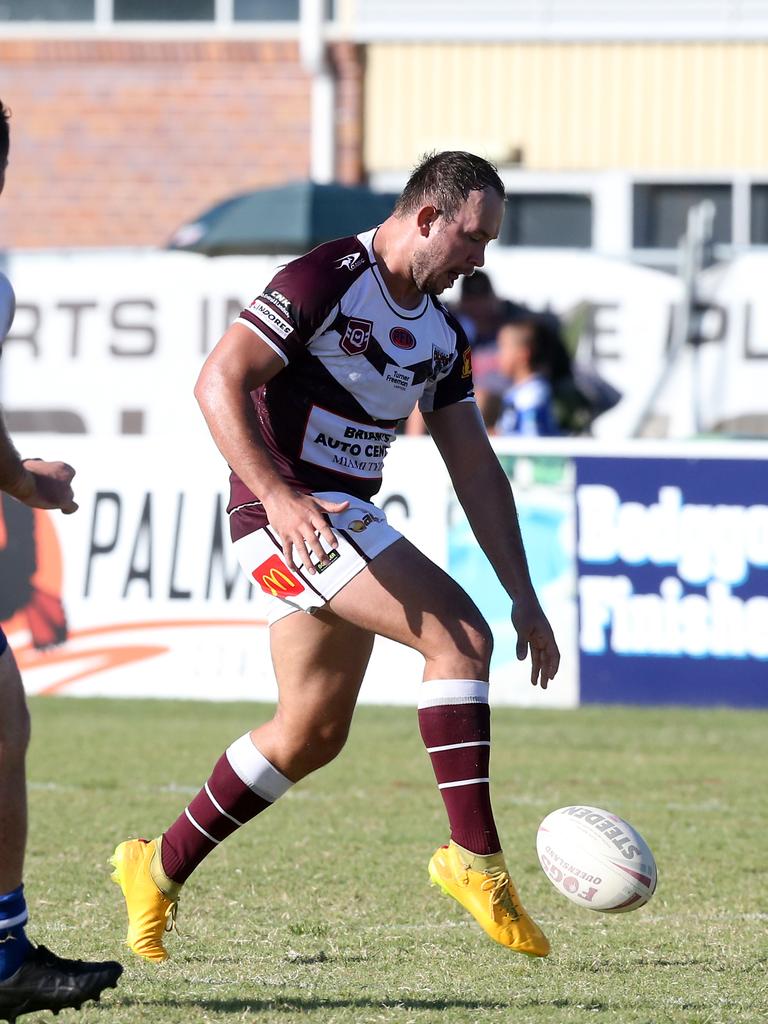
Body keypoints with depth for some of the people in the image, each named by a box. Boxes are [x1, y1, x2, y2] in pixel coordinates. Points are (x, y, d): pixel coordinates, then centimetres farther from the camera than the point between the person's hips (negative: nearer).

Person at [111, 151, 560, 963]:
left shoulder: (441, 333, 13)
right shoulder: (326, 280, -13)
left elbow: (475, 468, 15)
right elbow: (218, 381, -18)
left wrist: (522, 595, 9)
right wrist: (279, 494, -28)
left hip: (347, 524, 9)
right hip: (291, 514, -9)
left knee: (312, 734, 12)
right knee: (459, 638, -20)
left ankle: (159, 869, 25)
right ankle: (475, 858, -20)